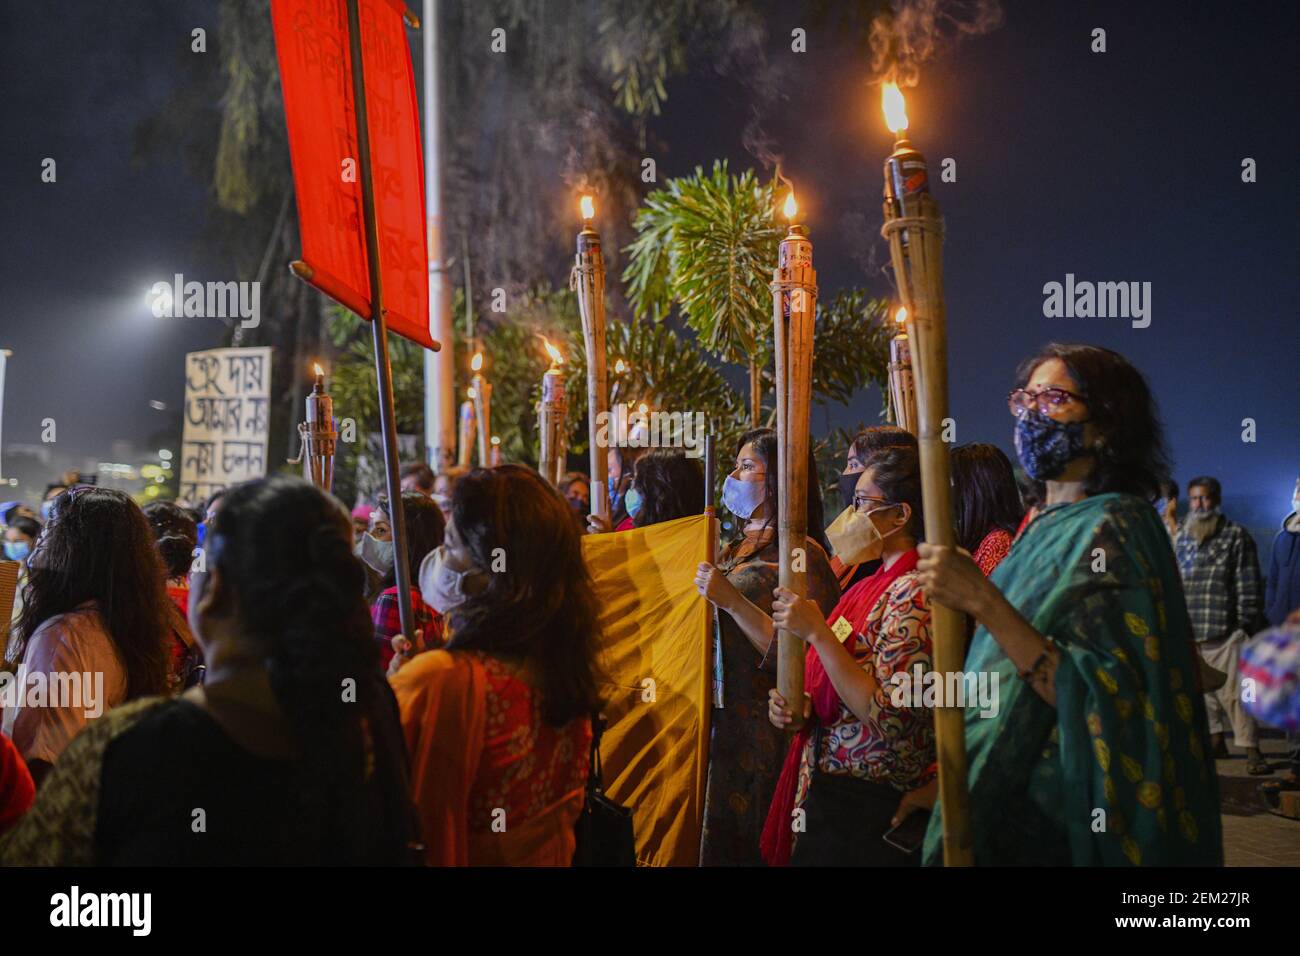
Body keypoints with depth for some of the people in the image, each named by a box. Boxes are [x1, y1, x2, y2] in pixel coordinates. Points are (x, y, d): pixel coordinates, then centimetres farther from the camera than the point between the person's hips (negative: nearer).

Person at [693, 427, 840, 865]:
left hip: (761, 730, -7)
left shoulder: (801, 555, -10)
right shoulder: (731, 552, 15)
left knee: (744, 847, 0)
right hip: (716, 722, 7)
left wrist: (733, 602, -23)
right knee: (712, 840, 12)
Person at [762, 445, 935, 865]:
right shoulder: (872, 586, 10)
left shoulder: (914, 592, -17)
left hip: (867, 809, -8)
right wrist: (799, 704, -2)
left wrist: (816, 632, -23)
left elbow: (890, 717, -24)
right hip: (824, 789, 8)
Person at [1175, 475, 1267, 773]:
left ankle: (1251, 749, -7)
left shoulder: (1236, 536, -1)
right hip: (1189, 633, 6)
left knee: (1233, 692, -9)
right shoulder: (1183, 537, 15)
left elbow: (1248, 585, -4)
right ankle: (1215, 740, 24)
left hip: (1225, 632, -6)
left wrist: (1247, 624, -10)